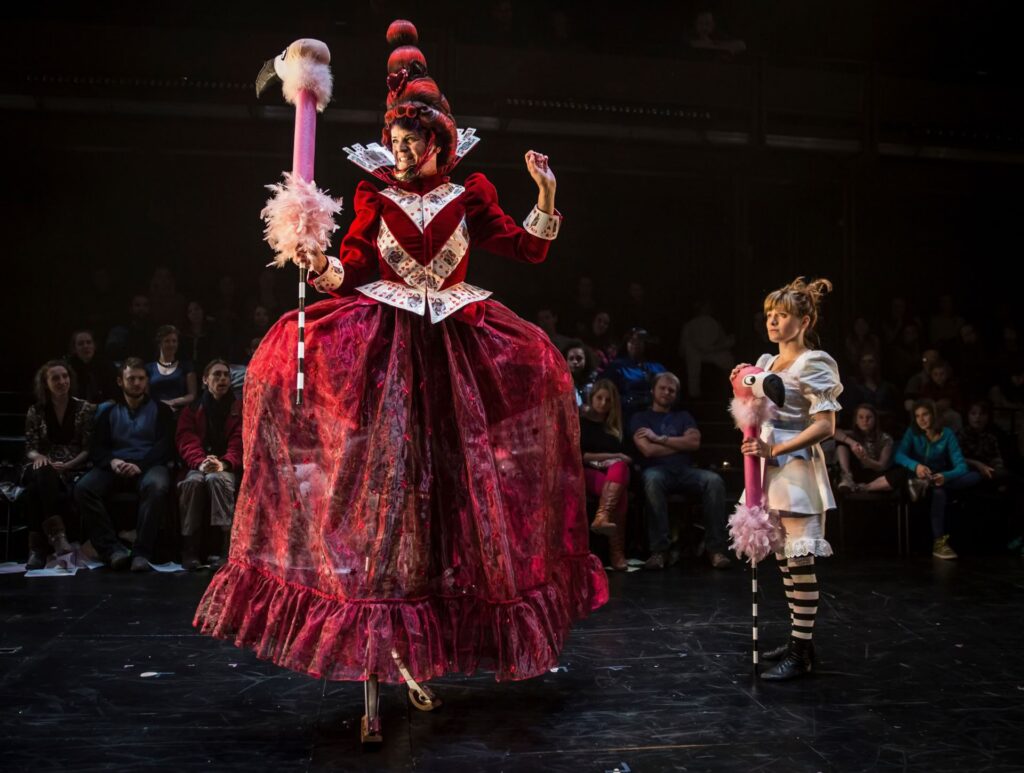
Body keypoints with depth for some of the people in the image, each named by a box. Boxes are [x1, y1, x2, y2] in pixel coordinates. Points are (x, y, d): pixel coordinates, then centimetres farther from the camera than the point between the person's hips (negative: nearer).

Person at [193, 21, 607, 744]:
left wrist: (546, 197, -5)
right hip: (382, 343, -2)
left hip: (456, 344, 3)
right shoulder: (375, 193, 7)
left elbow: (526, 248, 7)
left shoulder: (471, 195, 9)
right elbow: (356, 264, 0)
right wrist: (322, 267, -20)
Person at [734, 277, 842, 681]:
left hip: (798, 470, -8)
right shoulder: (768, 362, 14)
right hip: (771, 470, 8)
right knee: (783, 558, 12)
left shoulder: (813, 363, -10)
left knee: (799, 561, -6)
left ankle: (802, 654, 0)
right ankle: (798, 638, 22)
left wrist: (776, 450, -20)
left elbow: (825, 426, -17)